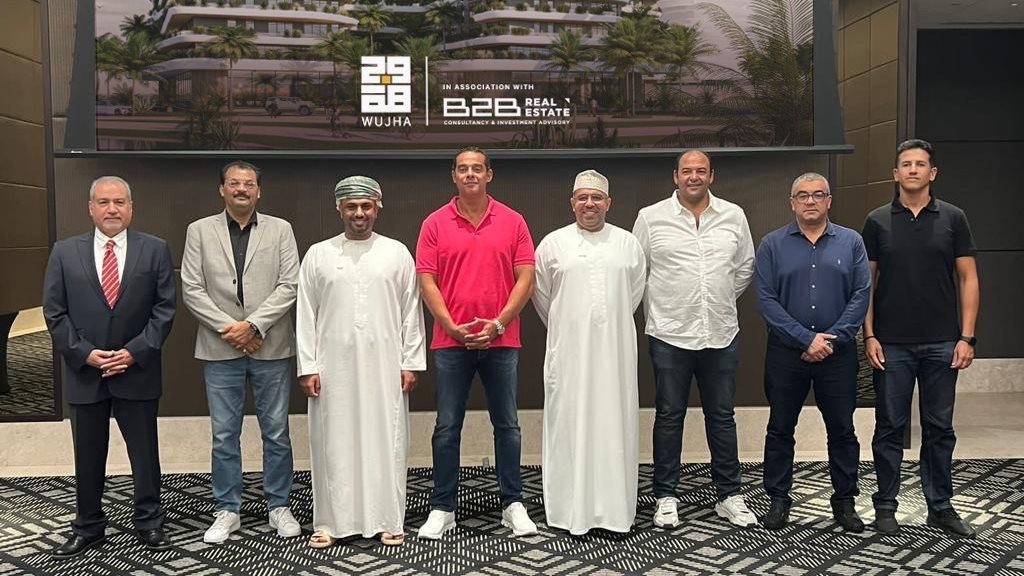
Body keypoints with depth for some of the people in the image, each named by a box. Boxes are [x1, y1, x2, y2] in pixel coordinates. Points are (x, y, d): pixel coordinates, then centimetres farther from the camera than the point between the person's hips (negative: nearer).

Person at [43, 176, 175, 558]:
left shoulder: (155, 250, 0)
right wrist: (84, 353, -9)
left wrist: (135, 351, -11)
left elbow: (164, 308, -3)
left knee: (145, 452, 8)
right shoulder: (65, 252, 3)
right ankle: (88, 527, 26)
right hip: (84, 372, 1)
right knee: (88, 458, 12)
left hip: (137, 370, -1)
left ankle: (149, 523, 23)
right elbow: (54, 313, 2)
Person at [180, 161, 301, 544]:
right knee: (224, 435, 7)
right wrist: (228, 328, -9)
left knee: (276, 433, 7)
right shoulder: (200, 231, 6)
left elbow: (289, 285, -3)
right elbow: (192, 289, 1)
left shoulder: (280, 230, 5)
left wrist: (253, 325, -13)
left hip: (270, 347, 0)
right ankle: (227, 510, 20)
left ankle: (279, 507, 20)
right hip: (220, 349, 0)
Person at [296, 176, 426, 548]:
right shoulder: (318, 255, 7)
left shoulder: (397, 253, 6)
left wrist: (411, 362, -1)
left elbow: (411, 311, 4)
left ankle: (388, 520, 12)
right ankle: (330, 521, 13)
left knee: (385, 441, 3)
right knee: (333, 443, 4)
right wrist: (308, 367, -1)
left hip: (384, 365, 0)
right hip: (333, 365, 1)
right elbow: (306, 315, 5)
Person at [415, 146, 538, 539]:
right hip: (451, 342, 0)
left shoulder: (512, 221, 4)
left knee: (507, 425, 7)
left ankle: (513, 505, 18)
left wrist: (498, 324, -9)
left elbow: (526, 279, 0)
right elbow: (426, 282, -1)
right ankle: (442, 509, 14)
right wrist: (453, 327, -10)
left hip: (500, 341, 0)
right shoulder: (435, 224, 3)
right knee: (447, 427, 4)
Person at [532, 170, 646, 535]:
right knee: (569, 424, 1)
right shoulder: (553, 243, 2)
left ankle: (615, 509, 14)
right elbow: (540, 293, 10)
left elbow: (635, 292, 16)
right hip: (569, 351, -1)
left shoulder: (628, 244, 7)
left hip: (615, 350, 1)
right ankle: (572, 510, 10)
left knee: (615, 424, 5)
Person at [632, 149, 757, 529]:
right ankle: (665, 497, 16)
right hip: (670, 335, -2)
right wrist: (657, 310, 6)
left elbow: (746, 268, 16)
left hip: (721, 334, 2)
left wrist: (722, 300, 14)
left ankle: (729, 496, 22)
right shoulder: (651, 217, -1)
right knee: (669, 416, 6)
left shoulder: (734, 217, 6)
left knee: (722, 416, 11)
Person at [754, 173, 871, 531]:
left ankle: (844, 501, 22)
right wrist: (806, 339, -13)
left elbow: (861, 294, -2)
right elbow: (766, 300, -6)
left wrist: (832, 340, -12)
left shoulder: (851, 242, 5)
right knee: (780, 429, 7)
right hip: (786, 353, 0)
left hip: (838, 353, 1)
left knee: (842, 429, 8)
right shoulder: (772, 244, 2)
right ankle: (778, 501, 20)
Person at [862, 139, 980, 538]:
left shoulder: (952, 218, 4)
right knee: (890, 427, 6)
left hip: (941, 343, 1)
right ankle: (885, 505, 17)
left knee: (939, 428, 9)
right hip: (891, 344, 0)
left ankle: (940, 507, 21)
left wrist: (967, 337, -4)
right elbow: (865, 283, 4)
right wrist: (869, 336, -4)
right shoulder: (878, 221, 3)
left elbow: (968, 280, 3)